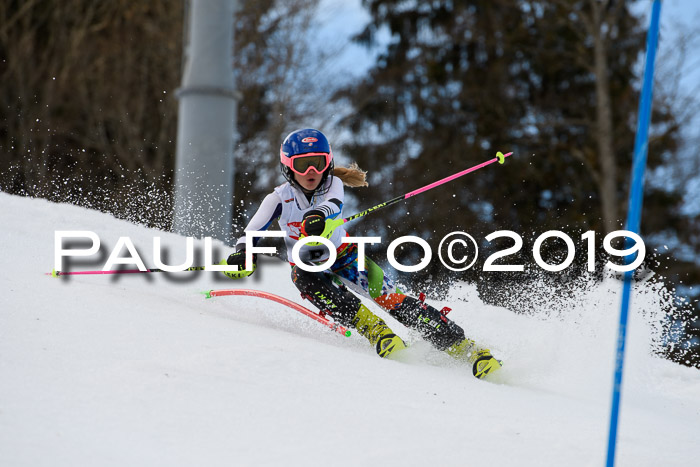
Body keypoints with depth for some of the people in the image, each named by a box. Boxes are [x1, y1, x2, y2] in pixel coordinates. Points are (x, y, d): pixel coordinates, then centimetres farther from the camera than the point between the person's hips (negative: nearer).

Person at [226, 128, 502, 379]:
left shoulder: (332, 184, -14)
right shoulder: (279, 199, -14)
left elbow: (333, 203, -38)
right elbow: (252, 233, -17)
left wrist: (318, 215, -61)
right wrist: (242, 254, -40)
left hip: (344, 255, 0)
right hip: (308, 264, 0)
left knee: (390, 298, -19)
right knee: (305, 279, -37)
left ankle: (461, 346, -19)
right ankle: (372, 327, -37)